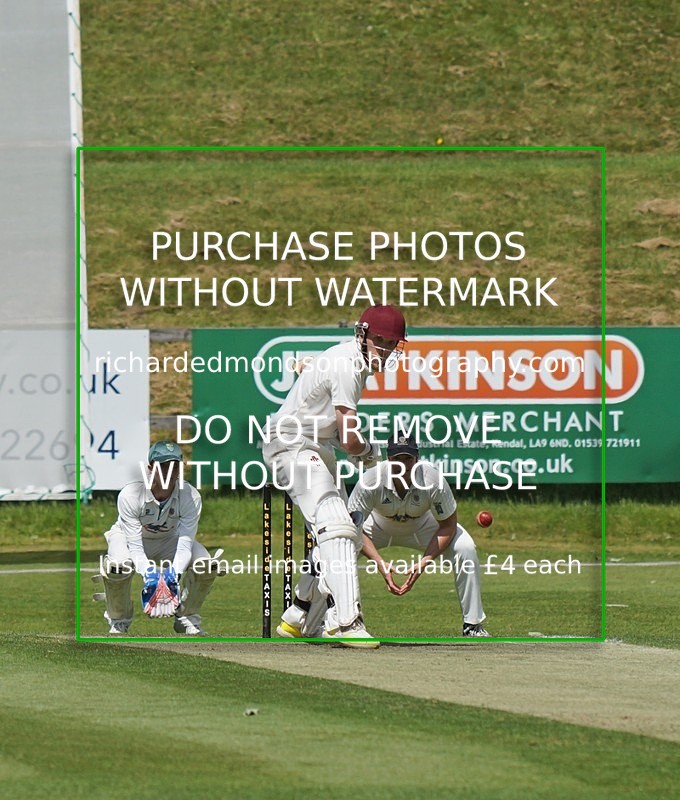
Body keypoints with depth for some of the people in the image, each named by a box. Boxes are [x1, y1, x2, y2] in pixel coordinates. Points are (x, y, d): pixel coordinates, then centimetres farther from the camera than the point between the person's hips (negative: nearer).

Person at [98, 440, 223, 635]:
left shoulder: (190, 496, -26)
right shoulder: (130, 495, -32)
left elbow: (184, 545, -28)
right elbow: (135, 546, -33)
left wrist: (174, 574, -47)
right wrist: (149, 576, -49)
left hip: (169, 540, 3)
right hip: (128, 537, -3)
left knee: (208, 564, -24)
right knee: (118, 566, -37)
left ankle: (187, 619, 1)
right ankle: (118, 621, -8)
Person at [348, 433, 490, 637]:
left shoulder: (432, 480, -34)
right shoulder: (370, 481, -35)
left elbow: (448, 524, -21)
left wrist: (424, 562, -34)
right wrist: (380, 563, -42)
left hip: (422, 527, 0)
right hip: (379, 527, 0)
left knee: (465, 548, -23)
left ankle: (473, 624, -10)